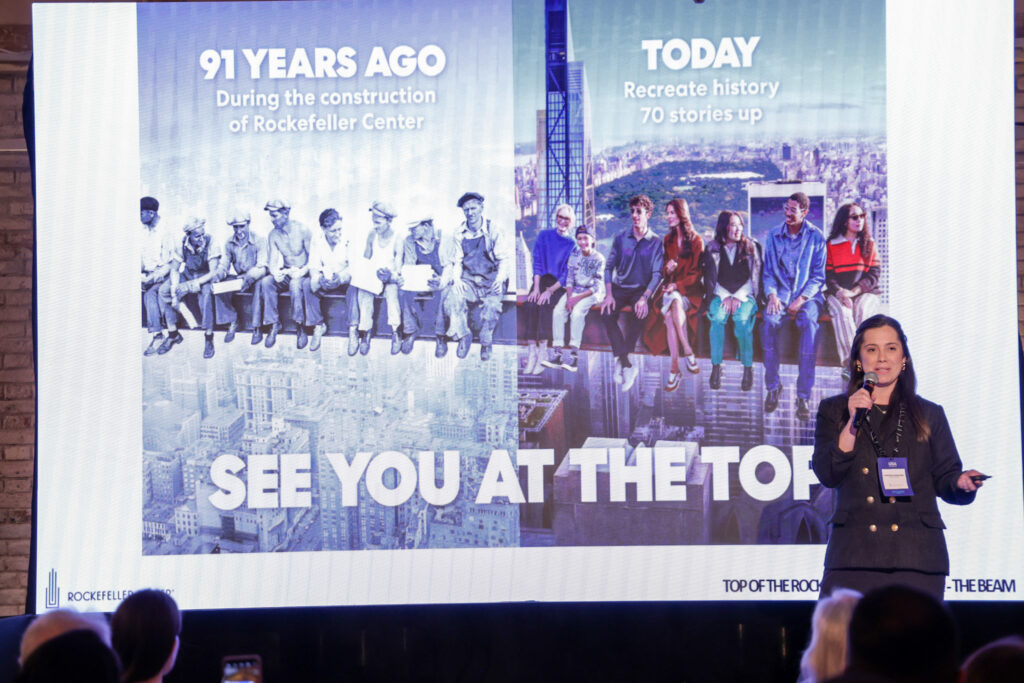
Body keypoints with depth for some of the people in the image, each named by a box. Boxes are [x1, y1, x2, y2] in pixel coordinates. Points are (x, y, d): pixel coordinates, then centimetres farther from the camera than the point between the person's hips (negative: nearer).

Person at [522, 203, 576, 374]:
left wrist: (550, 290, -17)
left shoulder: (573, 244, 2)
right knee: (530, 305, -28)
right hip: (542, 280, 2)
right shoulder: (544, 236, 10)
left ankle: (543, 352, -35)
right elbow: (537, 263, 5)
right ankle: (532, 351, -31)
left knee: (545, 306, -32)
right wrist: (536, 288, -8)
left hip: (560, 285, -2)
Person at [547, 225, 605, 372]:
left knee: (577, 312, -31)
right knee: (558, 311, -20)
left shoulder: (598, 259, -10)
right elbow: (570, 278, 6)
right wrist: (569, 297, -11)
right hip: (574, 290, 5)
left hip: (593, 293, -5)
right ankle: (560, 354, -22)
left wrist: (577, 298, -21)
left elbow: (597, 287, -14)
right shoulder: (574, 255, 4)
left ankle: (574, 354, -31)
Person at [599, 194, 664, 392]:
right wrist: (609, 294, -9)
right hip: (620, 288, 2)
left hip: (642, 289, -2)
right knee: (607, 313, -28)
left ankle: (621, 361, -22)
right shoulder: (621, 239, 8)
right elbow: (609, 267, 7)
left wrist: (645, 298, -22)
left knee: (638, 314, -34)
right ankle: (627, 365, -29)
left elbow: (657, 274, -6)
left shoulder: (656, 243, 1)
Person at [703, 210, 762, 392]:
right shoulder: (713, 249, 10)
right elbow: (711, 278, 8)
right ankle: (716, 367, -30)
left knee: (742, 318, -34)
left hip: (745, 295, -1)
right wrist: (725, 297, -7)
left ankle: (748, 368, -28)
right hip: (720, 294, 1)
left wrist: (738, 297, -10)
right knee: (718, 316, -33)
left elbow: (755, 277, 2)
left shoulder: (751, 247, 7)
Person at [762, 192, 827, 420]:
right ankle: (772, 386, -21)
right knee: (770, 321, -33)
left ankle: (804, 395, -33)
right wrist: (772, 295, -8)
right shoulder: (775, 235, 10)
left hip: (808, 295, -2)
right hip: (781, 293, 2)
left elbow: (818, 276, 0)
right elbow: (768, 272, 12)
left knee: (809, 323, -35)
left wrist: (801, 299, -14)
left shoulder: (816, 237, 2)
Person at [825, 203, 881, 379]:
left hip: (865, 293, 1)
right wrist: (839, 292, -17)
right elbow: (827, 275, 3)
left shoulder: (869, 244, 14)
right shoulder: (831, 245, 10)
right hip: (837, 293, -1)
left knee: (862, 311, -34)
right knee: (842, 312, -34)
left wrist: (853, 292, -11)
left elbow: (873, 274, 4)